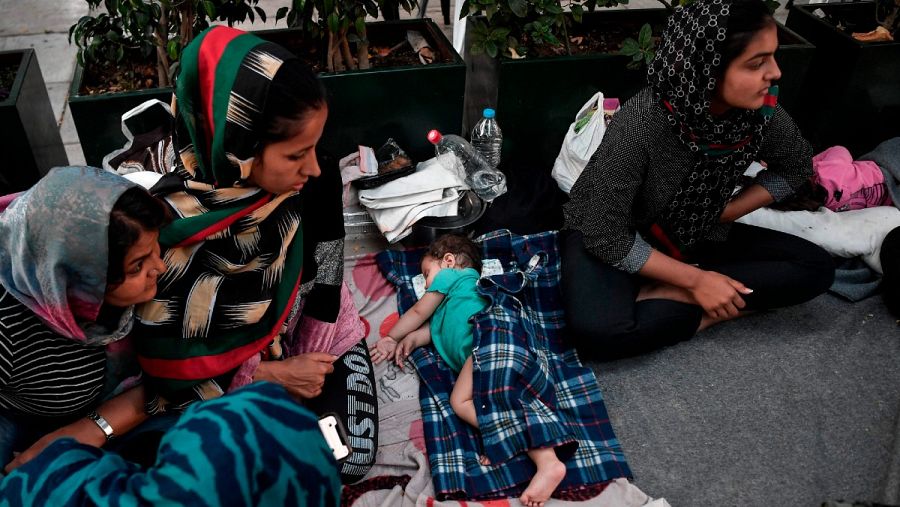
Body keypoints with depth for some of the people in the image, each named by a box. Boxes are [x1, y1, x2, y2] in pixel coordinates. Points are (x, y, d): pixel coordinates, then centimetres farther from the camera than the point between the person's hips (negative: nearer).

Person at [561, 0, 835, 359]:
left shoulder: (761, 110, -17)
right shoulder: (640, 125, -32)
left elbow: (796, 166, 5)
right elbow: (606, 236, -25)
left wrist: (720, 216, -6)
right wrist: (696, 280, -20)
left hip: (693, 236, 6)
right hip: (609, 237, -5)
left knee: (815, 267, -10)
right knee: (597, 332, -35)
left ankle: (657, 294, -14)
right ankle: (705, 312, -11)